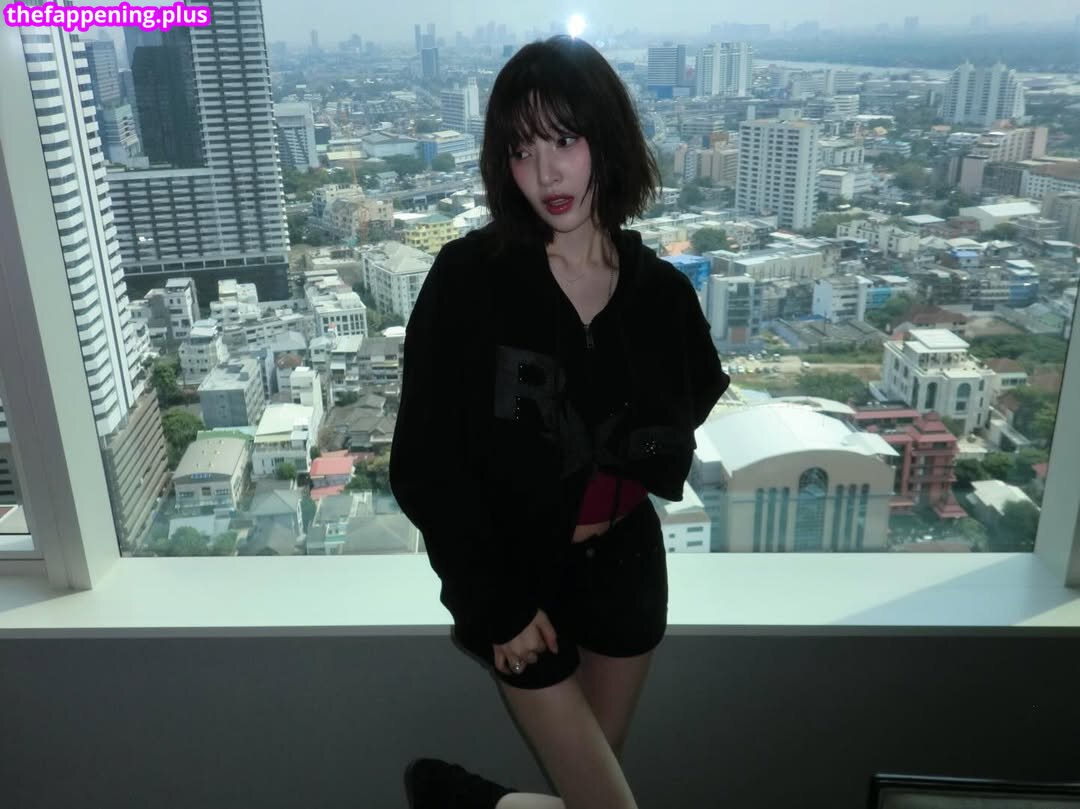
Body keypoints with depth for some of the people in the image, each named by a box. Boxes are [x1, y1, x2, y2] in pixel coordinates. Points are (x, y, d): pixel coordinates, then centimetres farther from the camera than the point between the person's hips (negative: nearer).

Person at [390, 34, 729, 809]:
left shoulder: (662, 290, -6)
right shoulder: (468, 276, -16)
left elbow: (685, 431, 9)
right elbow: (428, 460, -15)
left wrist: (623, 482, -11)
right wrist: (496, 602, -13)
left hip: (625, 564, 4)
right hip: (514, 570, -4)